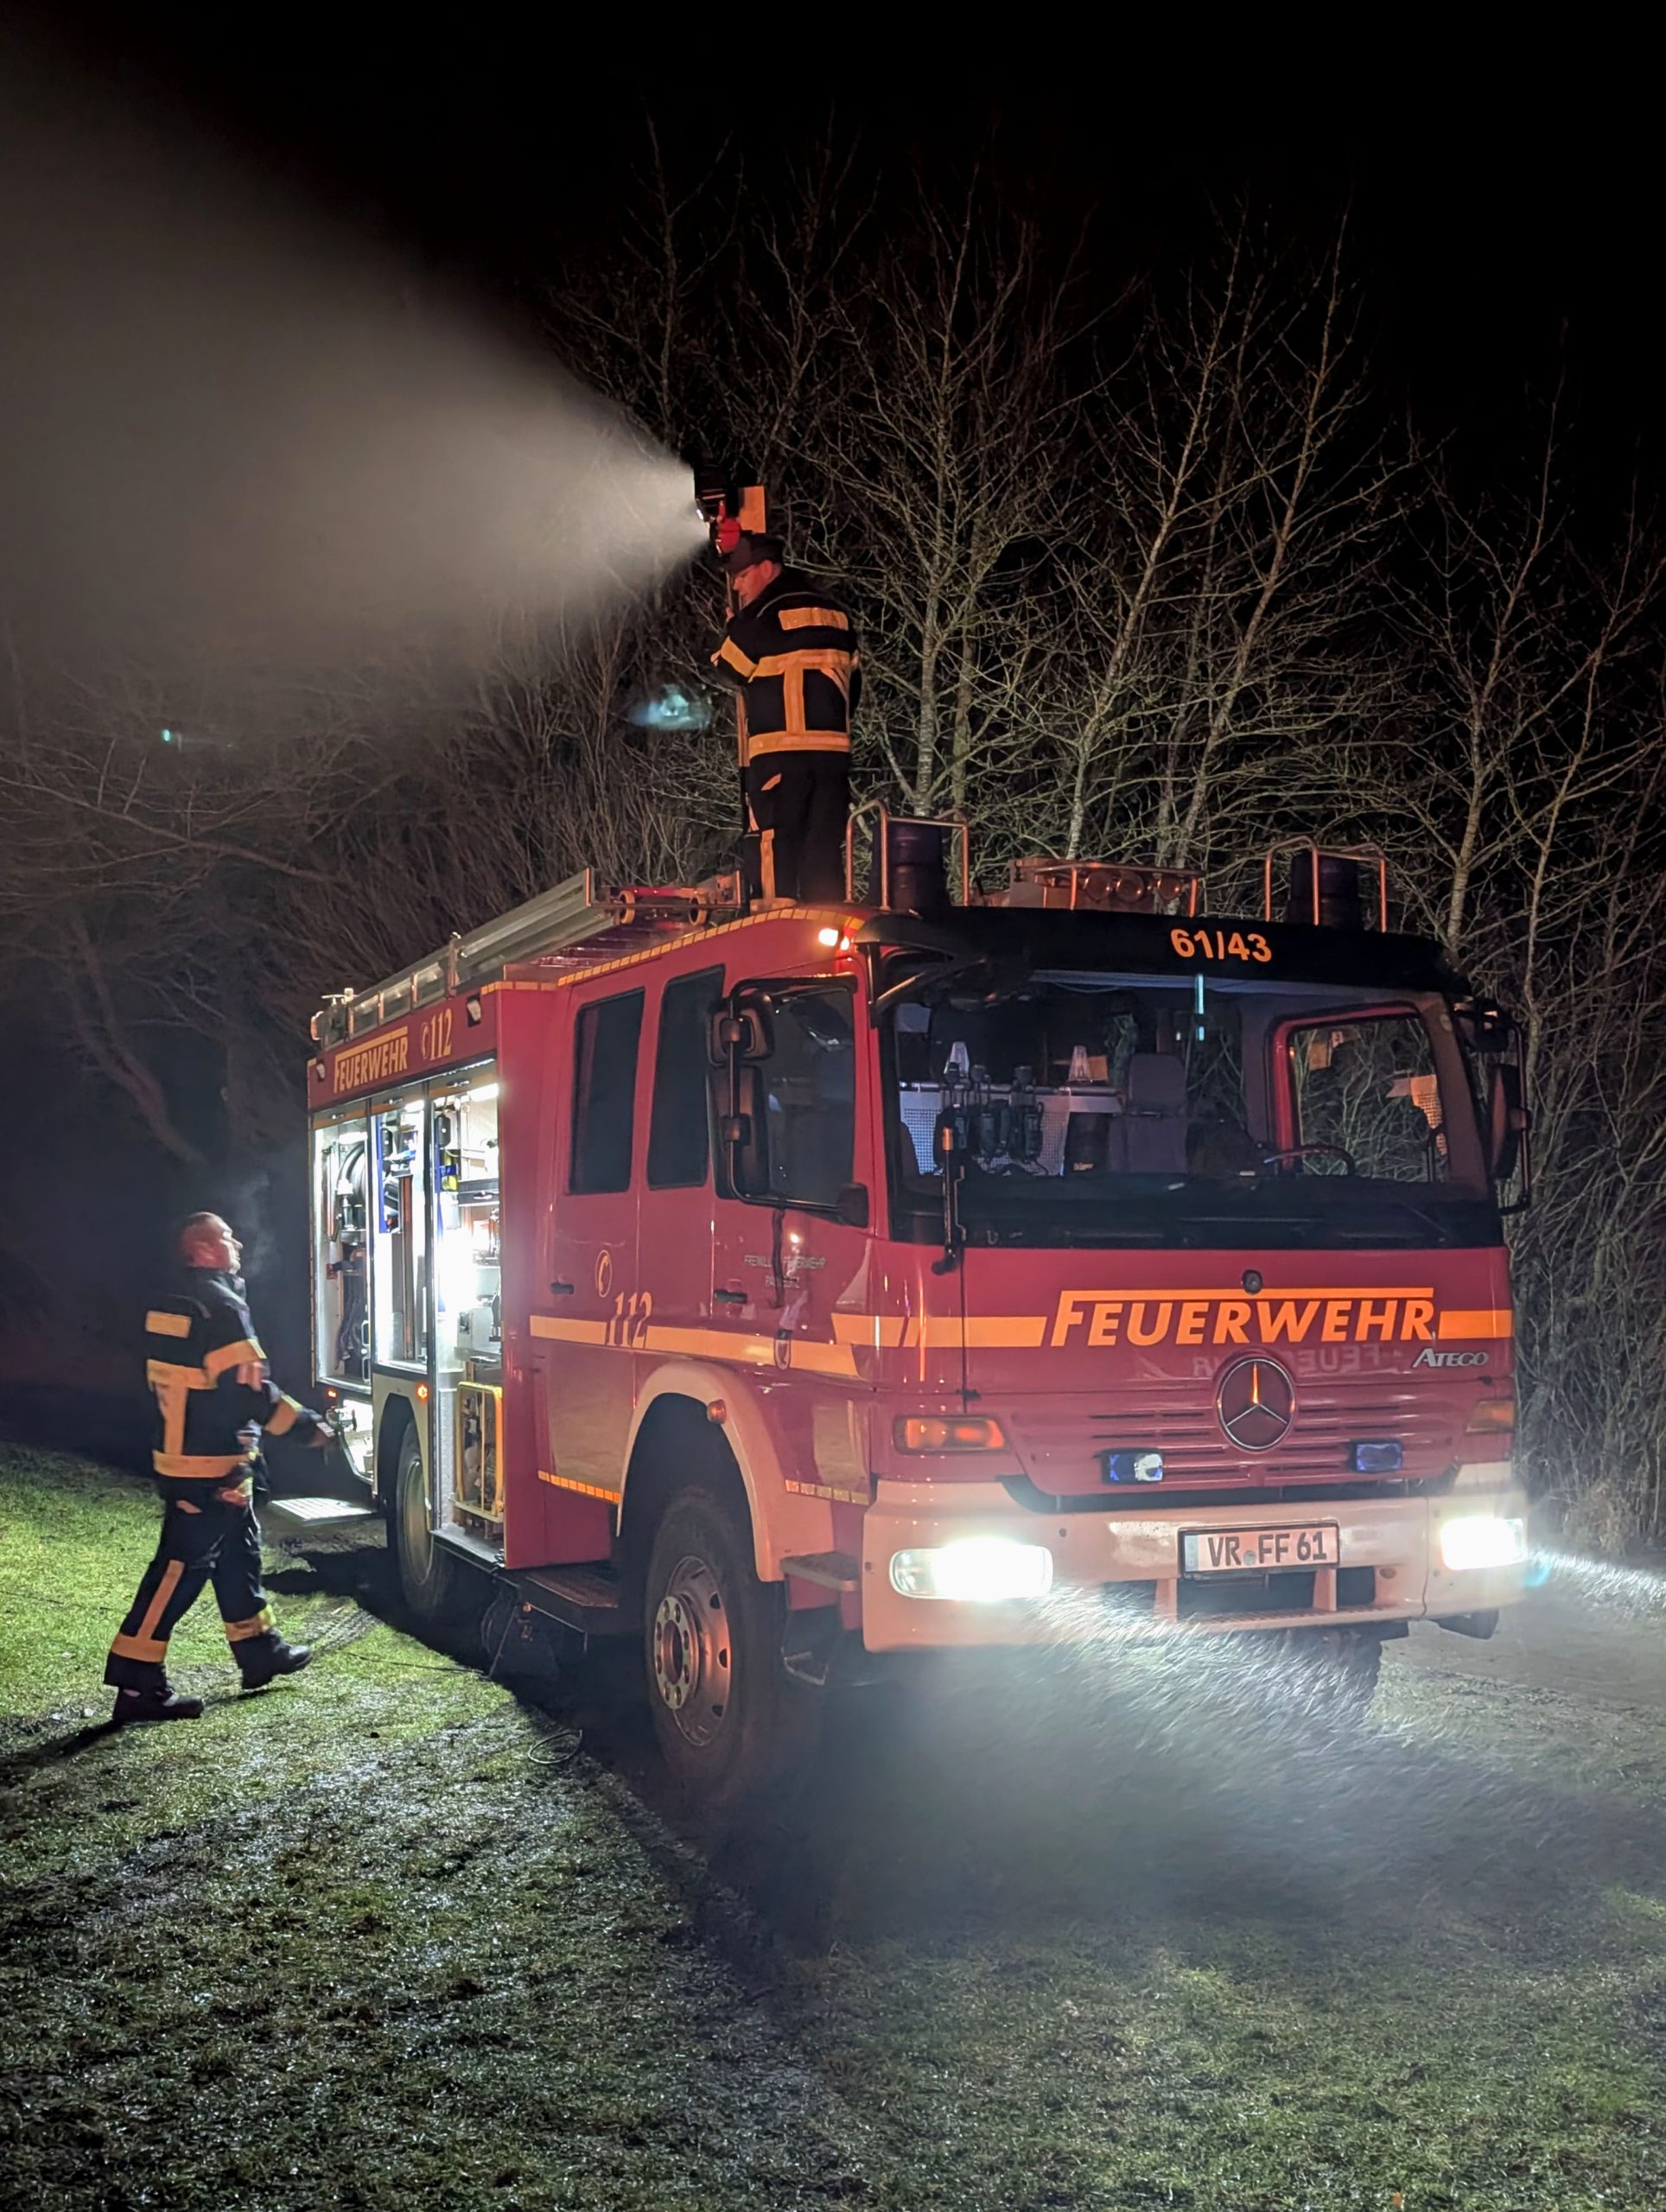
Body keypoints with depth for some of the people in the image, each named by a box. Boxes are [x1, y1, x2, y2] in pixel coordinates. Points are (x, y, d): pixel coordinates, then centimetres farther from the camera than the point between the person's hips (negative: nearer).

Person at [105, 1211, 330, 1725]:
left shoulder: (174, 1304, 12)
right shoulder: (220, 1307, -18)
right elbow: (250, 1391, -22)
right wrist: (306, 1425, -11)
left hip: (180, 1453, 10)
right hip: (210, 1466, -10)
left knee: (238, 1553, 20)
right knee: (181, 1567, -7)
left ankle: (259, 1651, 32)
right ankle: (136, 1683, -5)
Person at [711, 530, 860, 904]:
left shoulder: (765, 612, -5)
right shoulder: (836, 612, 16)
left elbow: (729, 667, 4)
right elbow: (853, 679, 19)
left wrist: (737, 620, 20)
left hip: (780, 749, -6)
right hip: (834, 747, 6)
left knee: (776, 846, -4)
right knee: (824, 847, 7)